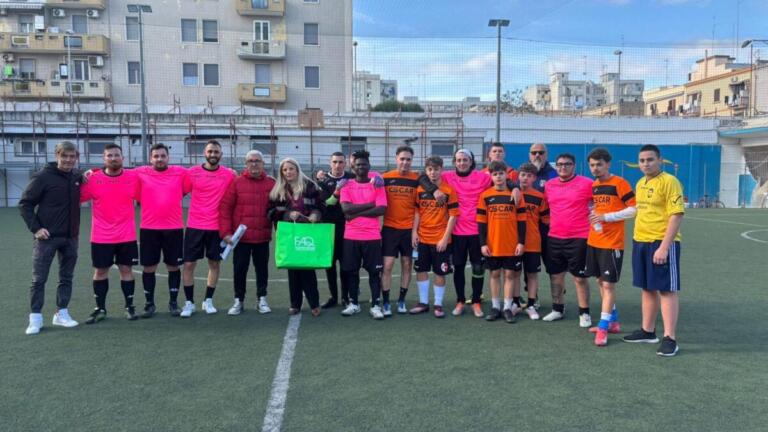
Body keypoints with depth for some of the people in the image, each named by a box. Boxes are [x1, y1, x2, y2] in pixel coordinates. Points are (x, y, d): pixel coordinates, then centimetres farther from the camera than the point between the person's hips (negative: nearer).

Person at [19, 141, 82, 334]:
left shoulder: (77, 177, 5)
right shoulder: (43, 176, -8)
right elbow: (25, 203, -5)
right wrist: (35, 228, -12)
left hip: (70, 237, 5)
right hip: (47, 236, -4)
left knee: (66, 278, 10)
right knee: (39, 279, 1)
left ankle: (61, 313, 19)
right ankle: (35, 317, 10)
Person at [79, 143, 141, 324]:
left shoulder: (133, 177, -2)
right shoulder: (93, 179, -5)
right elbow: (77, 198, 2)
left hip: (127, 236, 0)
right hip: (101, 237, 0)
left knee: (126, 269, 7)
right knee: (100, 271, 8)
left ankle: (129, 307, 19)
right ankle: (100, 309, 21)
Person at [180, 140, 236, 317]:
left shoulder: (229, 174, -1)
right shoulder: (192, 172, -1)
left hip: (217, 227, 0)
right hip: (194, 226, 0)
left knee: (214, 263, 8)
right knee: (189, 264, 1)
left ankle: (208, 301, 23)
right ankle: (189, 302, 14)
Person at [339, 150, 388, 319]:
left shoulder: (377, 185, 2)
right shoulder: (347, 186, 4)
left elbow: (382, 210, -10)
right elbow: (346, 208, -11)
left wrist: (357, 213, -12)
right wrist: (370, 204, -12)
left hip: (372, 236, -1)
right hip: (351, 236, 1)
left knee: (374, 271, 1)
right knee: (352, 271, 7)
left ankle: (375, 305, 8)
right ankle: (353, 303, 19)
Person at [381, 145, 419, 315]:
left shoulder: (417, 179, 1)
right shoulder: (385, 178, 0)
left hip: (410, 229, 1)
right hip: (390, 228, -1)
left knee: (407, 265, 8)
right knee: (387, 265, -3)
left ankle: (401, 300, 21)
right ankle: (386, 303, 7)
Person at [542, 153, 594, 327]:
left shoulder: (586, 184, -7)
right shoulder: (549, 185, 7)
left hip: (578, 238, -4)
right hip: (554, 238, 5)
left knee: (580, 277, 2)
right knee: (556, 275, 12)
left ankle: (584, 313, 15)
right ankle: (557, 309, 27)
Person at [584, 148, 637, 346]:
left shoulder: (619, 183, -10)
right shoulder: (593, 186, 11)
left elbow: (634, 209, -14)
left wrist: (606, 216, -17)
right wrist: (592, 216, 6)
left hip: (612, 243, -8)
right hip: (593, 242, 8)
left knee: (608, 284, -4)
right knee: (601, 281, 14)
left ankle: (603, 327, 1)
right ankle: (613, 321, 27)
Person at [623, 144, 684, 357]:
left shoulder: (669, 181, -12)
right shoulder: (640, 183, 13)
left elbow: (677, 215, -17)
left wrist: (664, 246, -22)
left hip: (662, 243, -8)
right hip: (640, 243, 8)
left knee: (667, 290, -1)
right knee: (648, 288, 15)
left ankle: (670, 338, 5)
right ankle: (648, 331, 27)